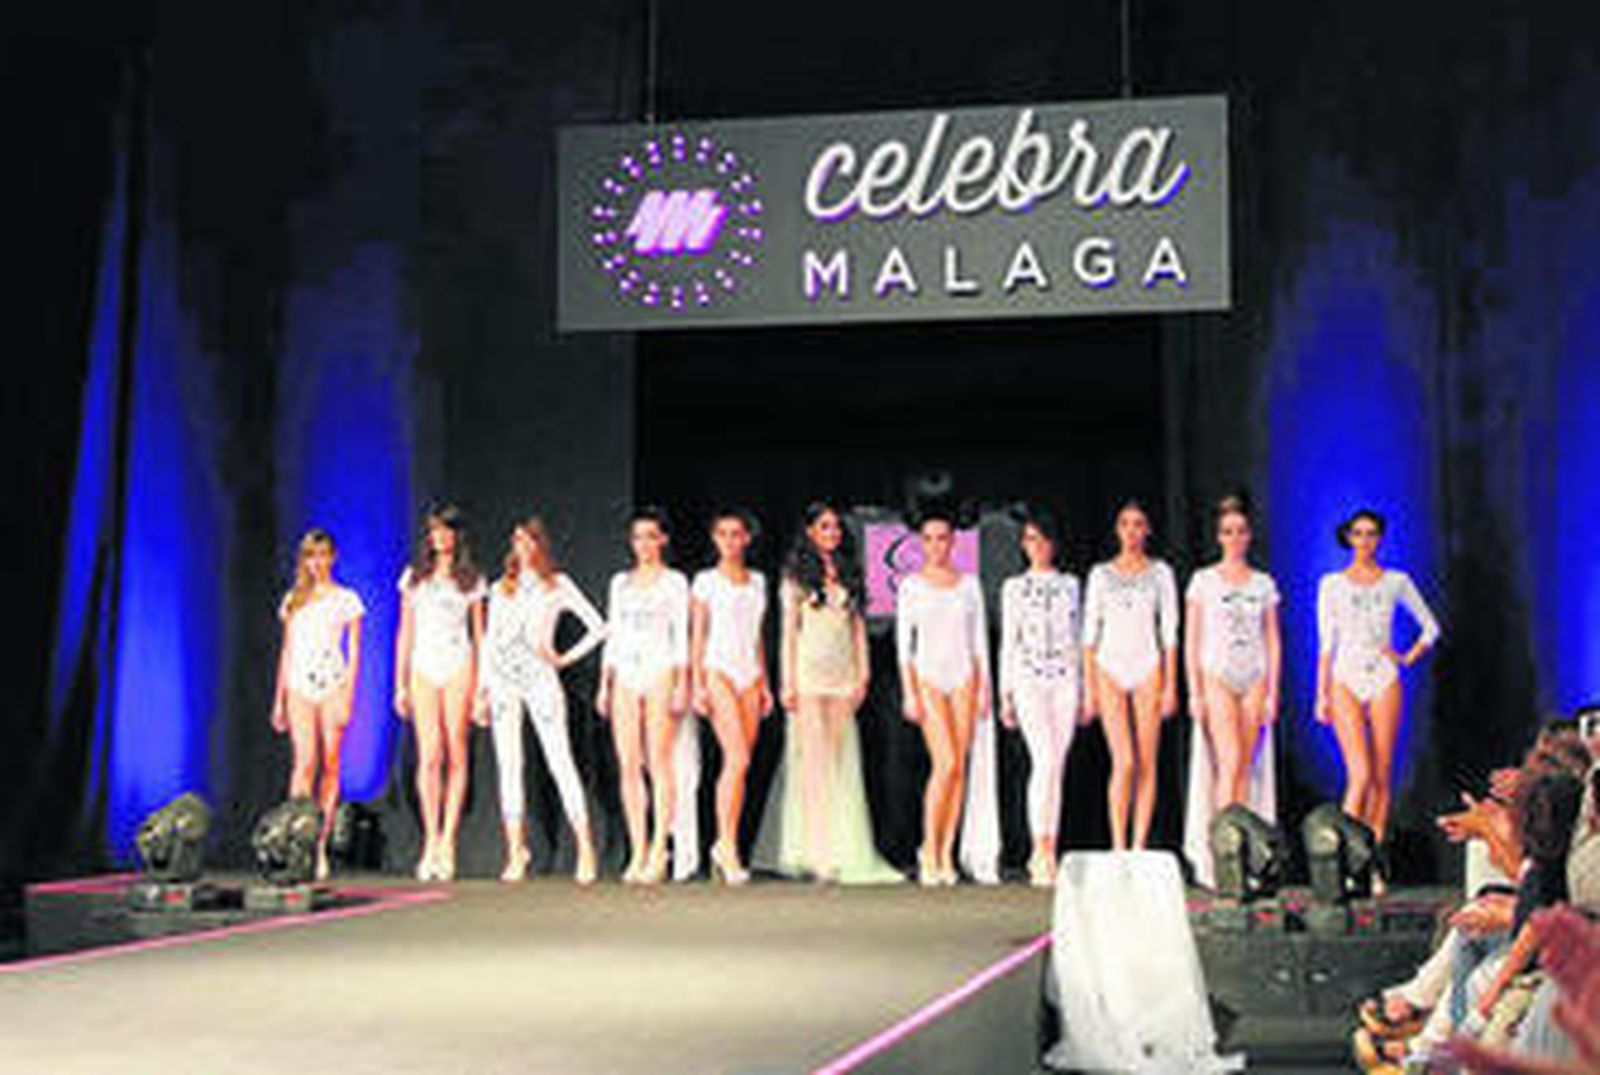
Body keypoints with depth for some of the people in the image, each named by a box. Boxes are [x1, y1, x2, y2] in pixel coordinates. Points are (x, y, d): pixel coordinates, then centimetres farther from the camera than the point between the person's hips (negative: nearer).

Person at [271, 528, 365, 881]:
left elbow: (354, 652, 4)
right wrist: (279, 699, 12)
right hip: (300, 686, 1)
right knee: (305, 761, -13)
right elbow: (286, 650, 17)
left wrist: (347, 696, -6)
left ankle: (320, 845, 4)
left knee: (330, 764, -2)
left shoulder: (346, 599, 7)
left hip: (333, 684, -1)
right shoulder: (294, 599, 15)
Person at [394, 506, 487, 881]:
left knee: (456, 755, -4)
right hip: (424, 667, 1)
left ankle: (447, 843, -1)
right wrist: (400, 683, 8)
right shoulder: (414, 578, 13)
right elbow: (405, 633, 14)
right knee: (429, 756, -8)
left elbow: (479, 635, 8)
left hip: (458, 667, -1)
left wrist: (483, 687, 2)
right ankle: (431, 841, -5)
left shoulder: (471, 581, 8)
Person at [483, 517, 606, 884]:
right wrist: (483, 688, 9)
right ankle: (515, 854, 2)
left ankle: (585, 850, -10)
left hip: (539, 677, -3)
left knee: (560, 762, -9)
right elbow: (490, 640, 16)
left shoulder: (557, 585, 8)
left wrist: (566, 658, 1)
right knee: (509, 765, -1)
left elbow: (597, 627, 6)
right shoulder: (500, 589, 16)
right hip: (503, 678, 3)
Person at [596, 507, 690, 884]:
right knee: (628, 765, -1)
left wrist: (681, 684, -8)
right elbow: (613, 635, 17)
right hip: (625, 675, 4)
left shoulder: (674, 581, 5)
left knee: (659, 763, -9)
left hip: (659, 673, -4)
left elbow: (681, 635, 0)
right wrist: (604, 684, 11)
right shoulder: (620, 582, 17)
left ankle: (658, 852, -8)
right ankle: (637, 852, 3)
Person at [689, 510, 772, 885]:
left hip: (750, 674, 5)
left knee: (739, 763, 2)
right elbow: (697, 635, 0)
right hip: (719, 671, -5)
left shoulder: (757, 581, 15)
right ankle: (728, 845, -12)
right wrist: (697, 684, -7)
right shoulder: (706, 581, 2)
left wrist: (765, 682, 14)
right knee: (738, 759, -17)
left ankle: (725, 845, 8)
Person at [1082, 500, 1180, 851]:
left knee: (1147, 764, -1)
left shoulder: (1160, 573, 7)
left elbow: (1170, 629, 5)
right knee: (1124, 762, -11)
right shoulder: (1100, 574, 8)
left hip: (1147, 669, 1)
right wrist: (1089, 686, 0)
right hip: (1110, 668, 0)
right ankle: (1117, 847, -6)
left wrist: (1171, 685, -1)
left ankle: (1139, 847, 4)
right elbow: (1090, 630, 7)